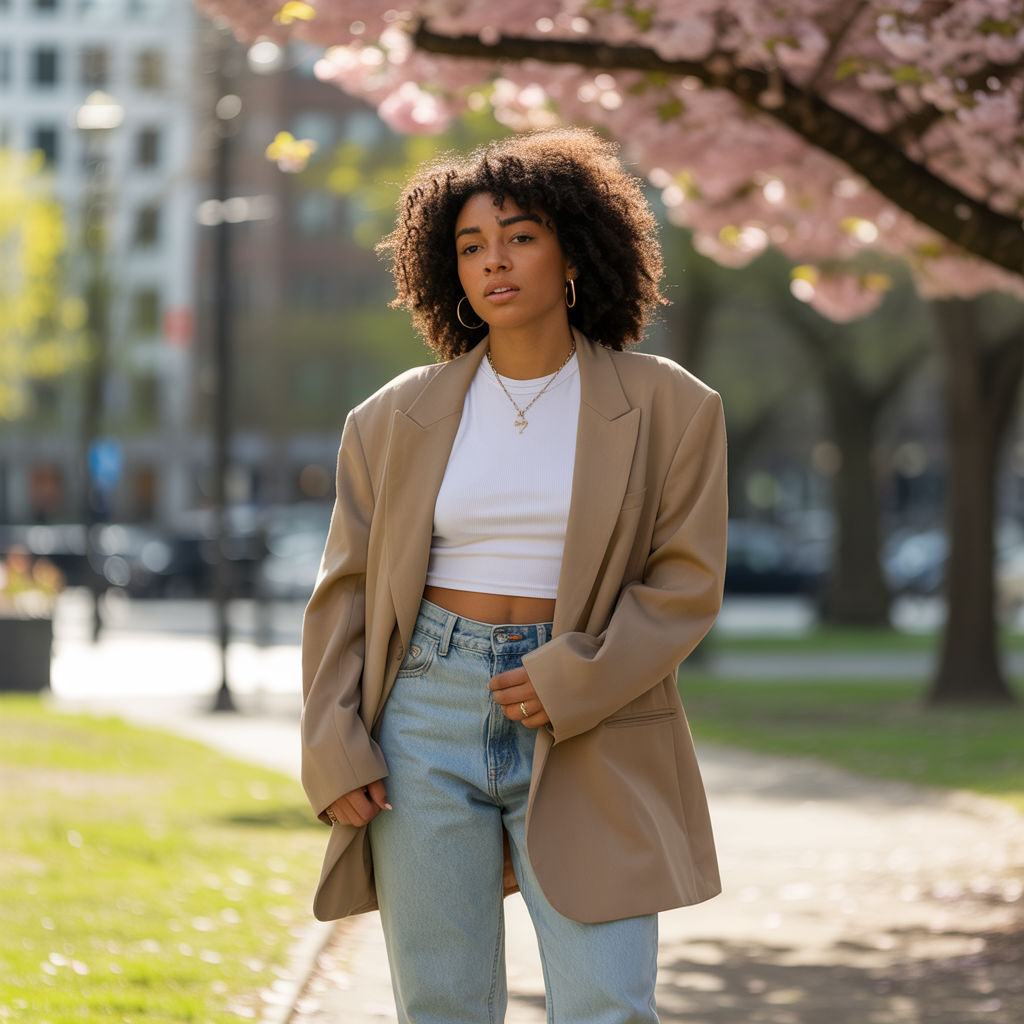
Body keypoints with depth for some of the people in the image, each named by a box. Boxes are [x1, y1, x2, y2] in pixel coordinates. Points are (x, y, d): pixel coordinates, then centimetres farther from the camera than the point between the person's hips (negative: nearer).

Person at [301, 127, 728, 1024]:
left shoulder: (669, 409, 0)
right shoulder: (397, 420, 5)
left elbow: (685, 584, -4)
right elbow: (347, 593, 5)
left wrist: (568, 685, -16)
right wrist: (336, 754, -5)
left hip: (584, 741, -1)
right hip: (427, 721, 2)